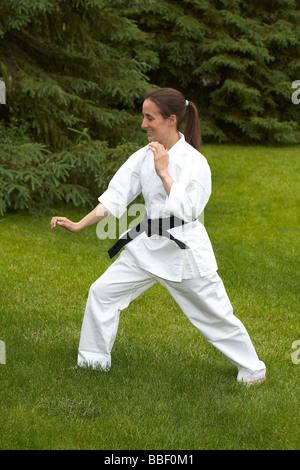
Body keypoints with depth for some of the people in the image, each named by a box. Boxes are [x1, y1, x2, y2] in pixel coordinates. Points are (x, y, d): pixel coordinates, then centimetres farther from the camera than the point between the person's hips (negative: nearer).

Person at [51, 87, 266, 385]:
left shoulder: (194, 161, -15)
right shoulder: (144, 156, 1)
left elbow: (187, 210, -22)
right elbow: (115, 196, 2)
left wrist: (164, 173, -22)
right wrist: (79, 225, -4)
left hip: (184, 249, -6)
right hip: (148, 245, 6)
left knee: (215, 314, 3)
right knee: (102, 292, 3)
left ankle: (252, 370, 22)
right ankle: (93, 361, 18)